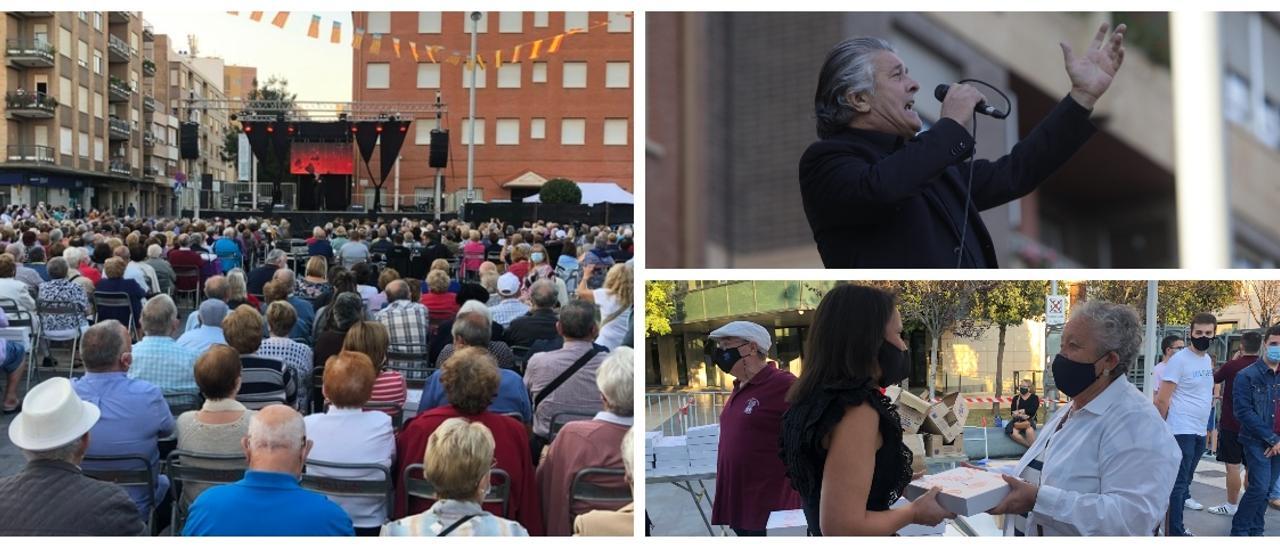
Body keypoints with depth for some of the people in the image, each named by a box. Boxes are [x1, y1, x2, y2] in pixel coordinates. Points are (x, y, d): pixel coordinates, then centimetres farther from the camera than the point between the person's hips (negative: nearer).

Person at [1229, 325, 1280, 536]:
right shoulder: (1247, 376, -6)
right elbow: (1243, 412, -12)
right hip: (1256, 442, -5)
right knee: (1260, 487, -13)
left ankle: (1255, 530, 20)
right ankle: (1239, 530, 2)